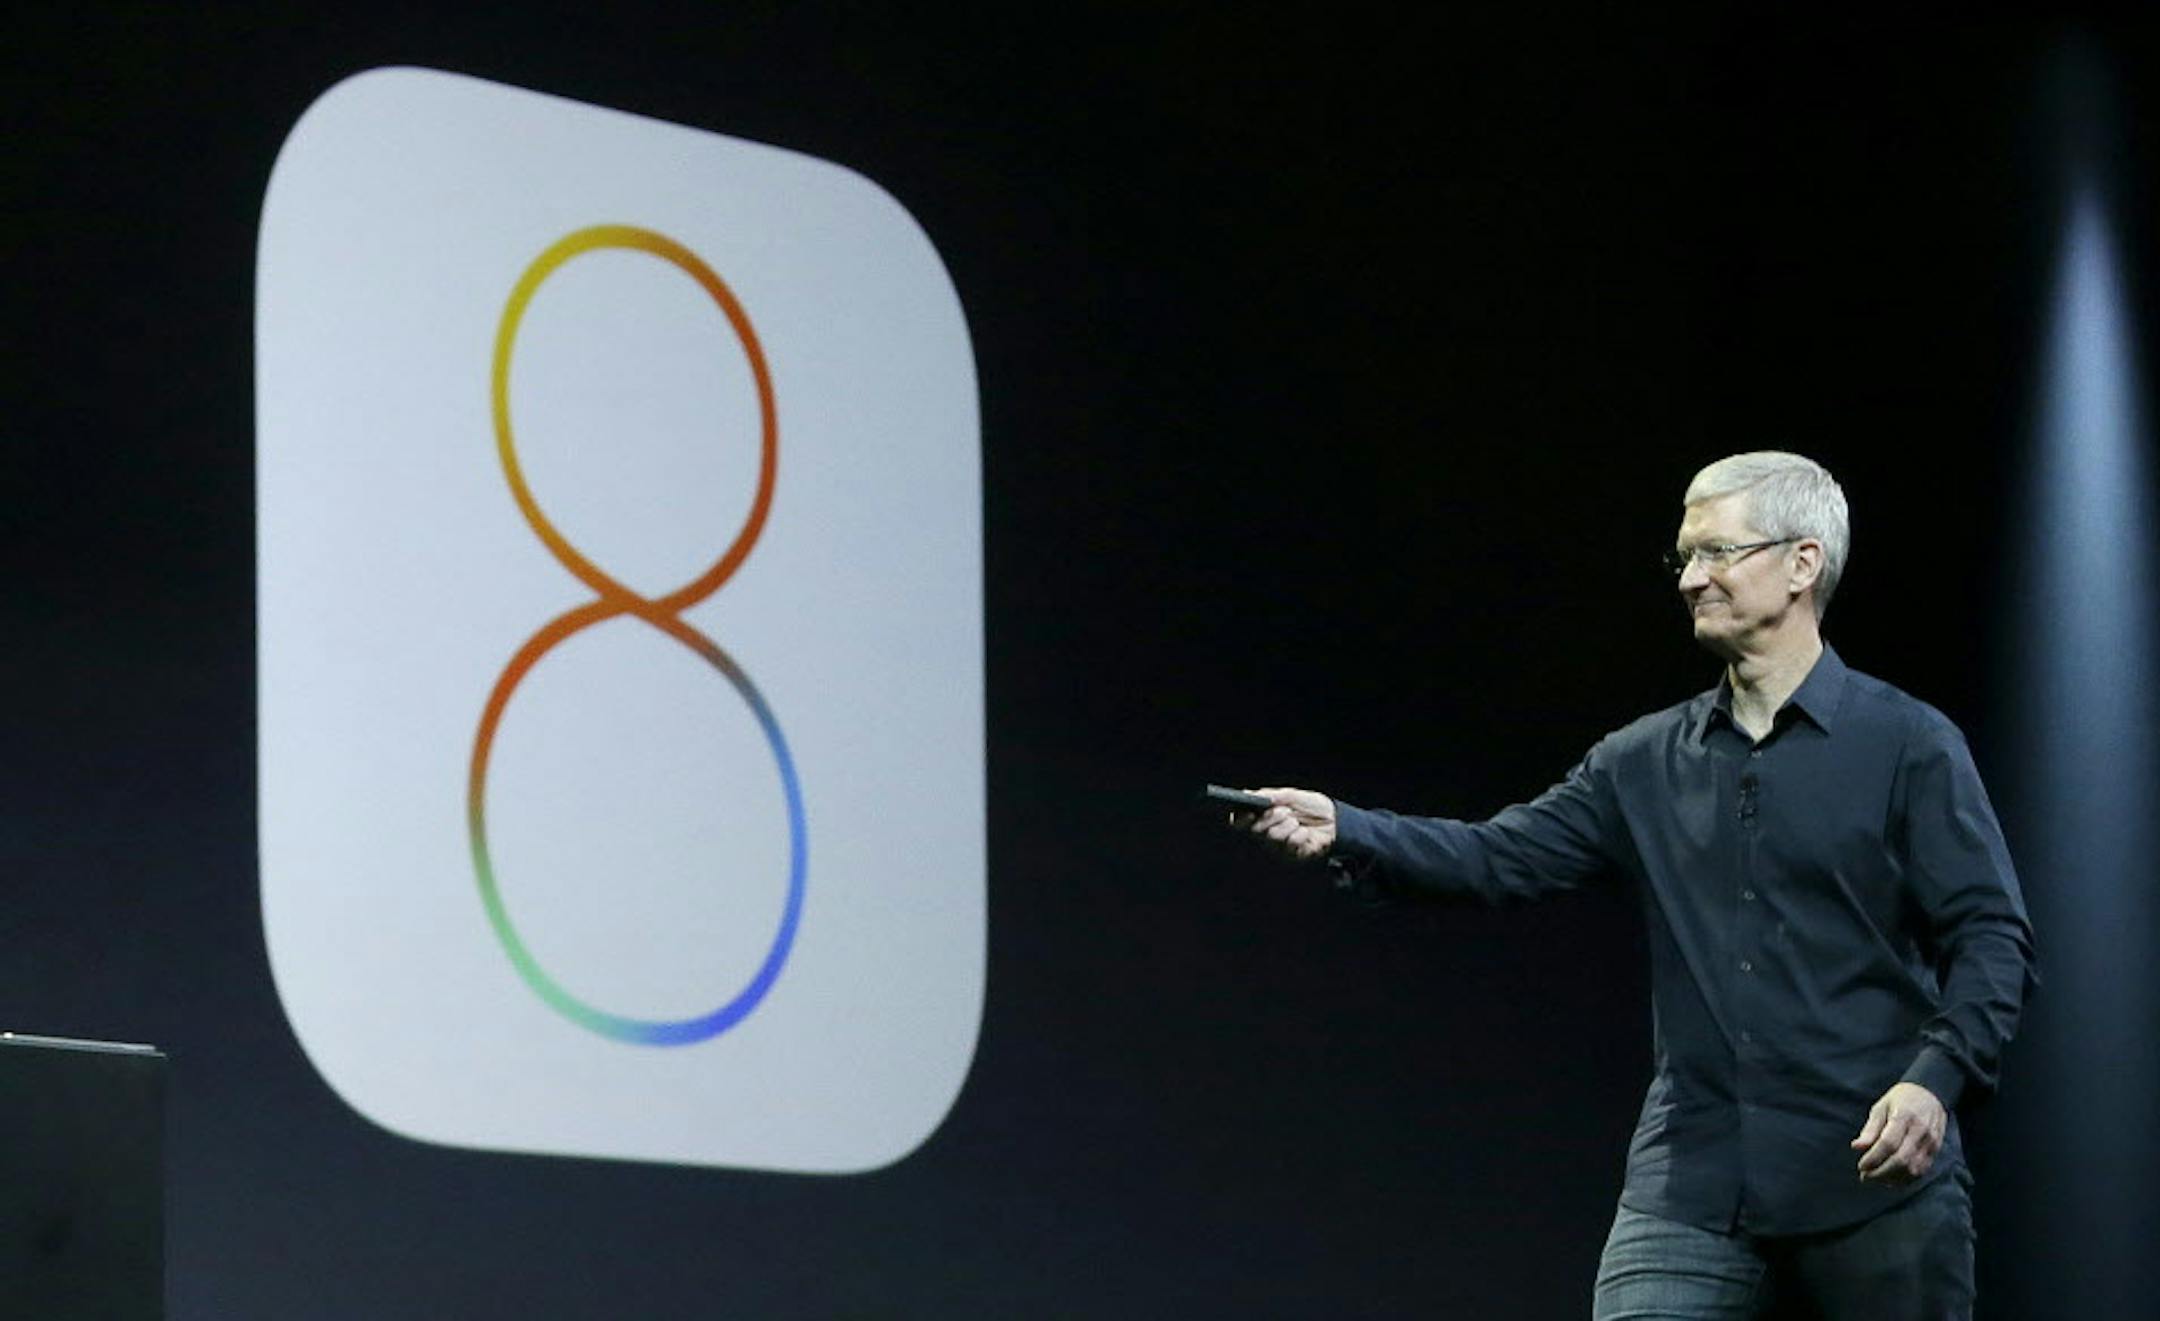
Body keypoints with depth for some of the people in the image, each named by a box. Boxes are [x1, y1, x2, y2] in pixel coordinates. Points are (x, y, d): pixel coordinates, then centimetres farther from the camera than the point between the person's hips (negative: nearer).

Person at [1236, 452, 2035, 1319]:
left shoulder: (1908, 746, -1)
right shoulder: (1646, 763, 13)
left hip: (1876, 1182, -3)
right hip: (1693, 1192, 3)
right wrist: (1345, 832, -9)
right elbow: (1502, 858, 6)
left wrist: (1936, 1076, -22)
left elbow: (1991, 937, -6)